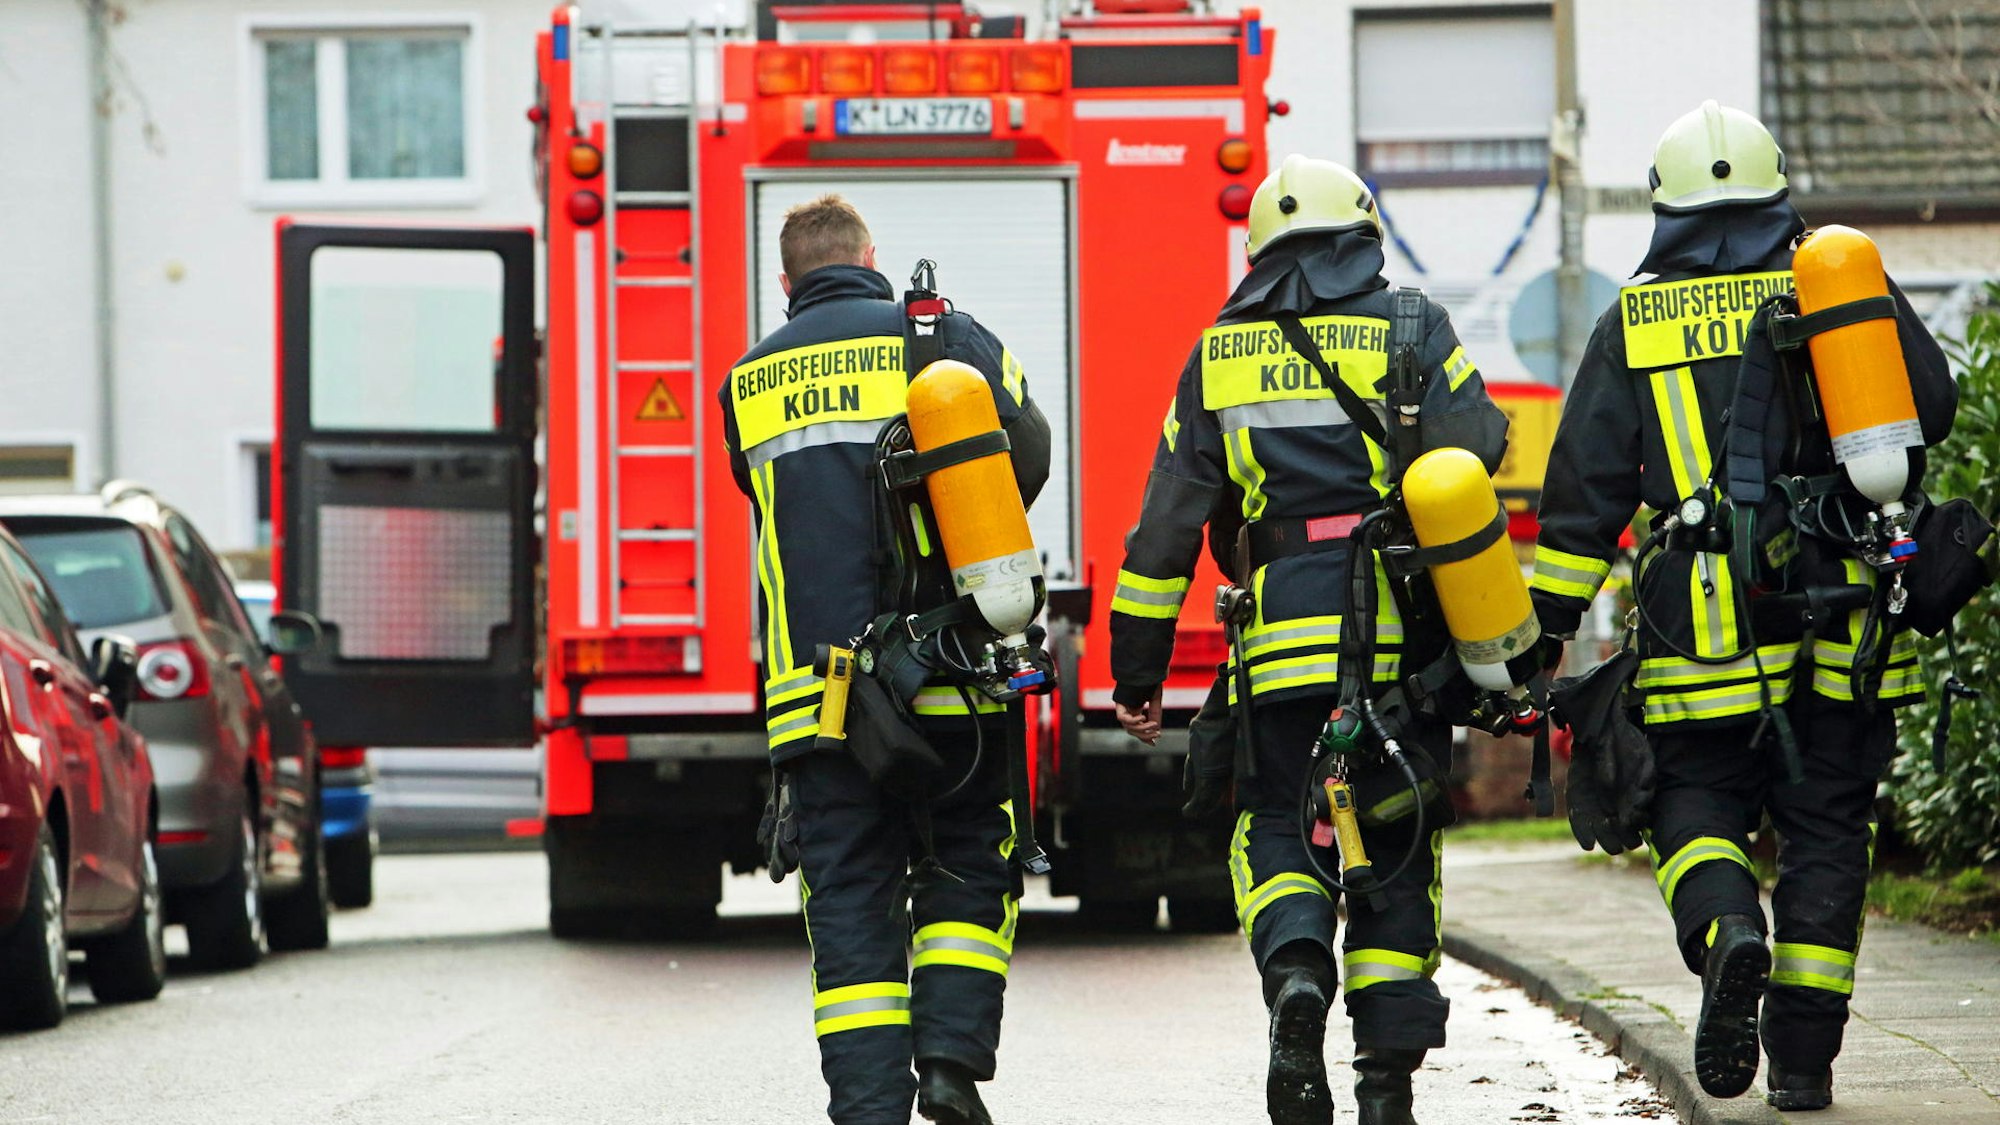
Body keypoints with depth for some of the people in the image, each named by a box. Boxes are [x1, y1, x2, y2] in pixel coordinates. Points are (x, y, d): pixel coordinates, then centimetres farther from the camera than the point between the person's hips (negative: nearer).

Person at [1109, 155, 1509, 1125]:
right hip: (1406, 642, 0)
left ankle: (1295, 973, -19)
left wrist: (1138, 669, 13)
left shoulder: (1220, 355, 11)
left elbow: (1168, 518, 9)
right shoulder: (1410, 329, 5)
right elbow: (1477, 445, -8)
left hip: (1284, 645, 0)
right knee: (1396, 851, 10)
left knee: (1278, 834, 11)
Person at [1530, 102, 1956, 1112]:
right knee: (1824, 823, 8)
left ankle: (1727, 934, -20)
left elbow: (1584, 491, 2)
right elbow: (1932, 407, 6)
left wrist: (1544, 630, 6)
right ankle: (1803, 1056, 5)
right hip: (1842, 607, 1)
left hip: (1704, 624, -1)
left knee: (1698, 799, 12)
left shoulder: (1632, 327, 5)